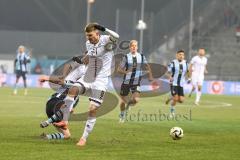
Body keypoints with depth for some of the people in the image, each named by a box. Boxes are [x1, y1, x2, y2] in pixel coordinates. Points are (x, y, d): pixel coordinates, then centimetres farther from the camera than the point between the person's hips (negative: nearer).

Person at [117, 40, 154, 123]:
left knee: (136, 100, -18)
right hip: (126, 82, -1)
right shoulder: (126, 57, -7)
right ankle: (122, 114, 36)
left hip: (136, 83, 1)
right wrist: (125, 72, -30)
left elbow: (147, 66, 12)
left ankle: (128, 104, 18)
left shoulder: (141, 57, 0)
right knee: (123, 100, 7)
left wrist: (150, 75, -4)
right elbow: (119, 69, -8)